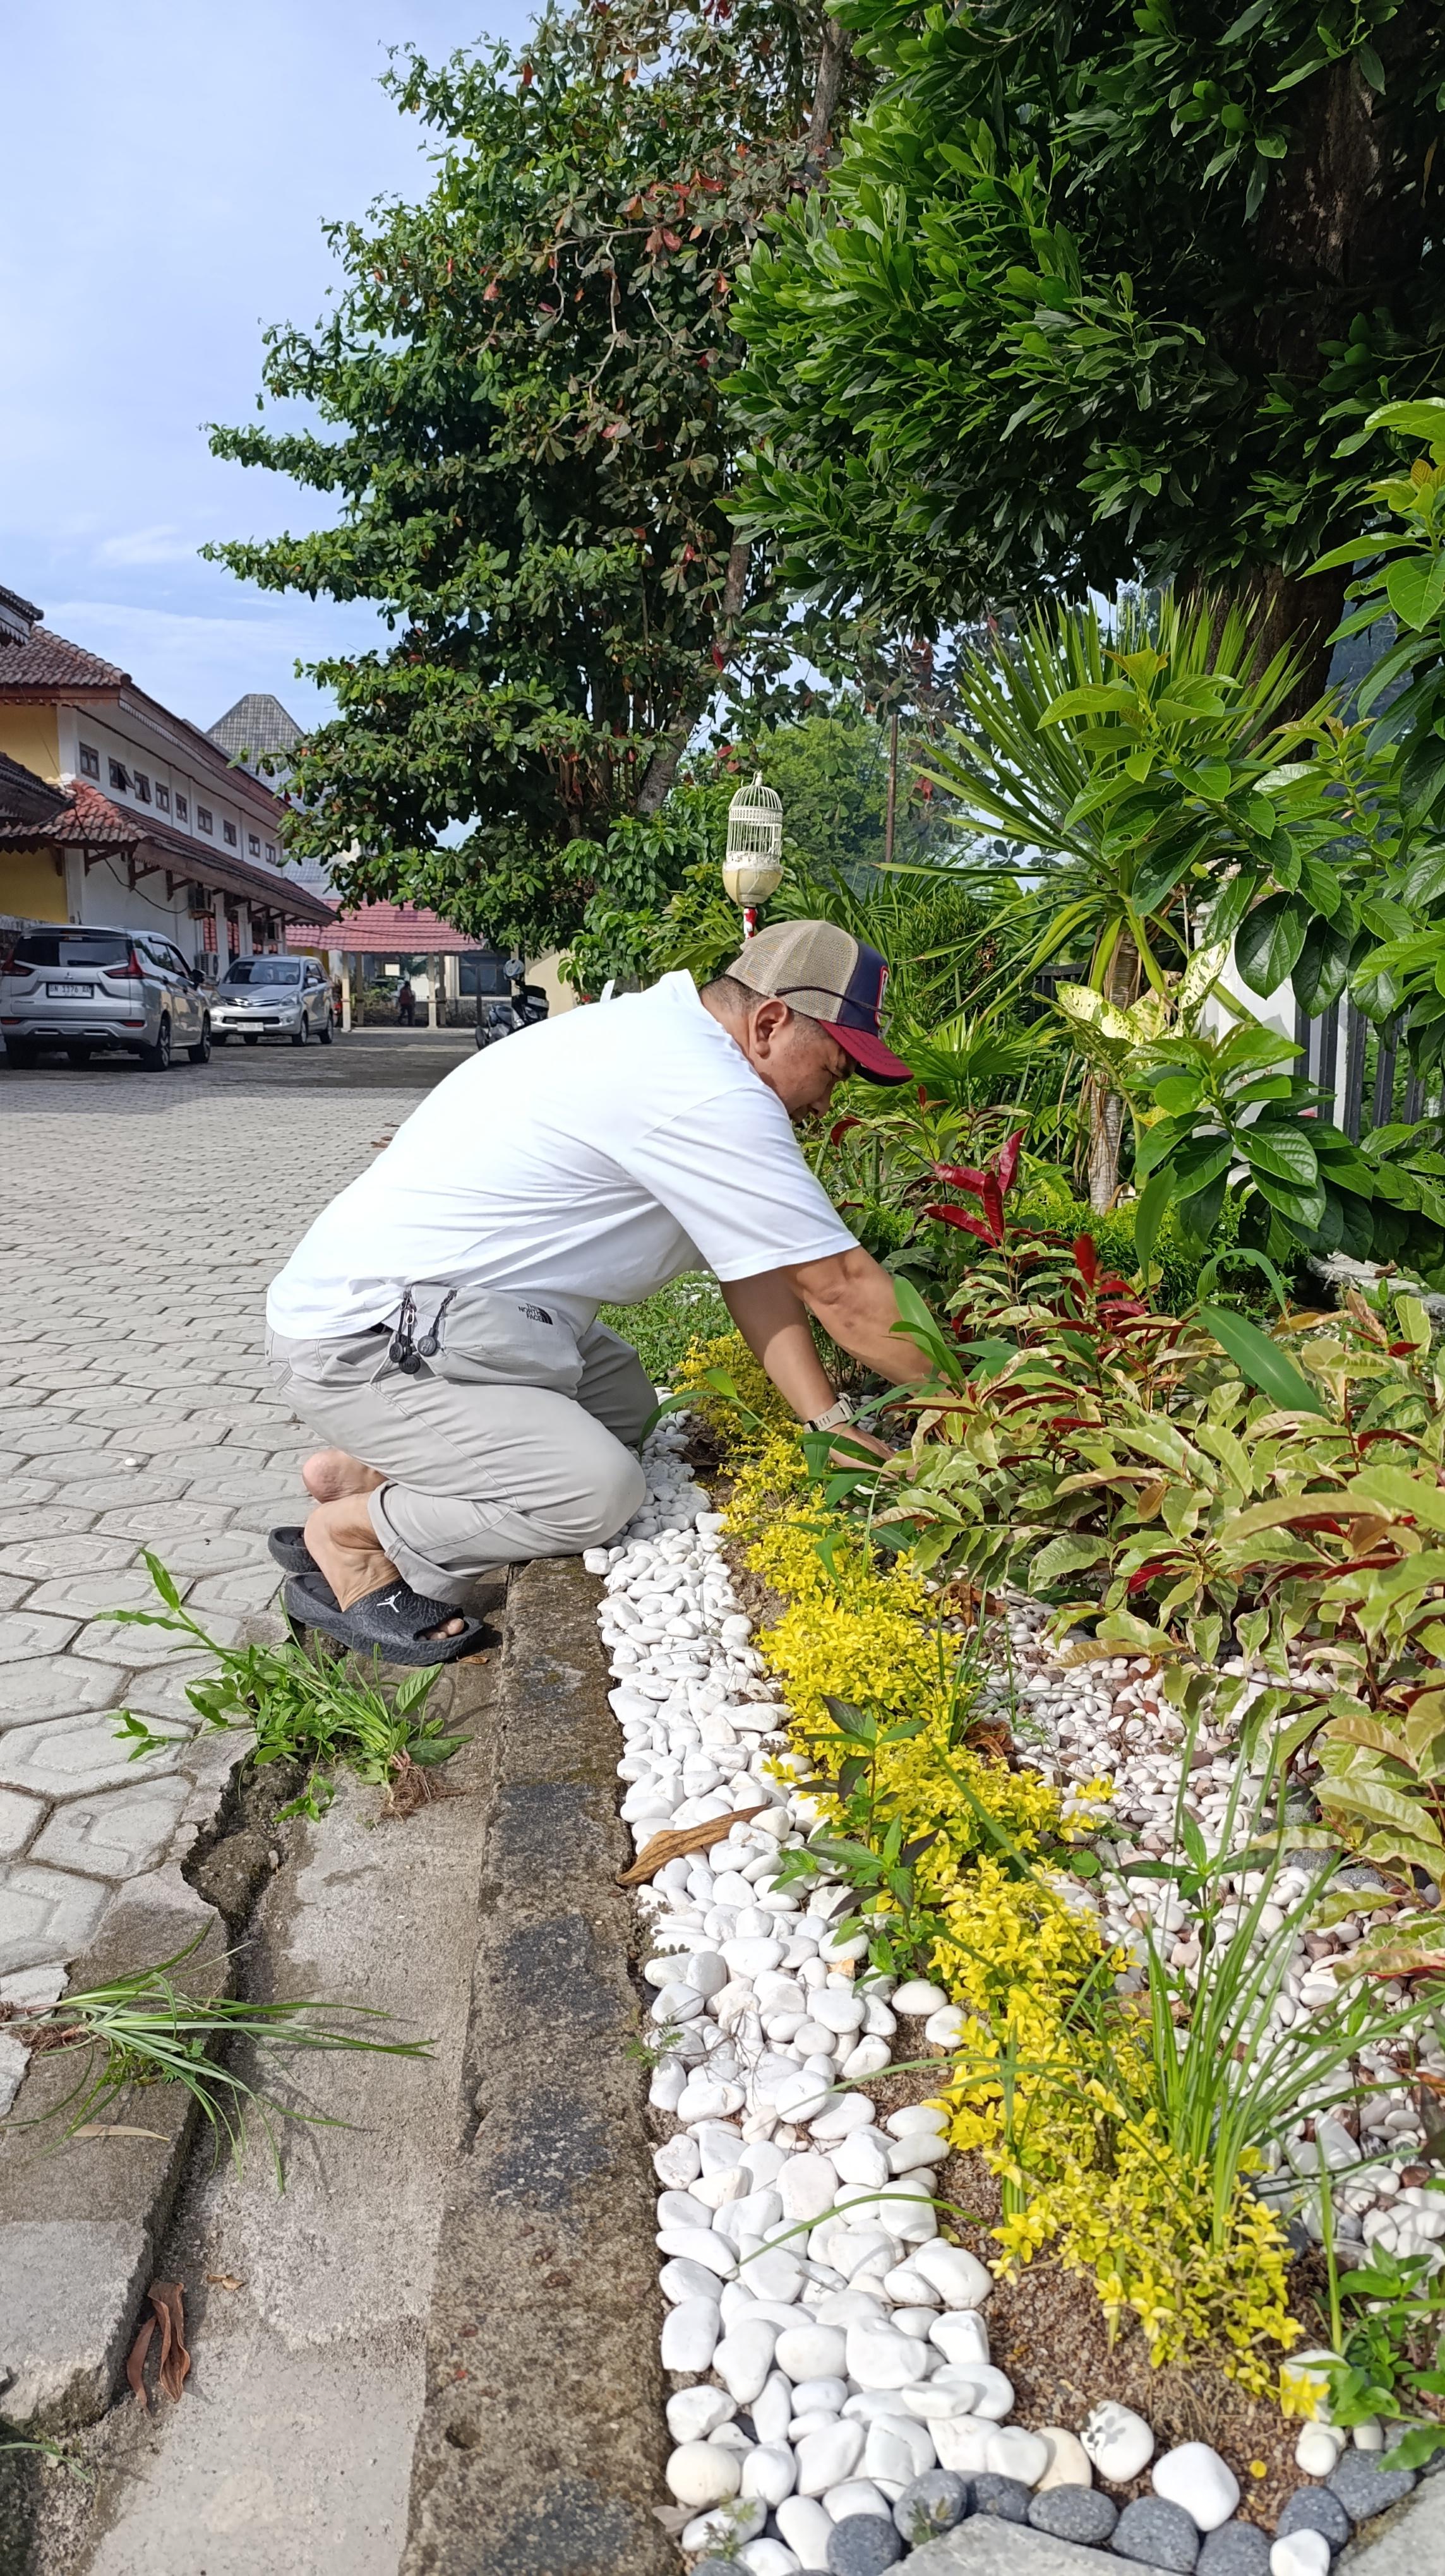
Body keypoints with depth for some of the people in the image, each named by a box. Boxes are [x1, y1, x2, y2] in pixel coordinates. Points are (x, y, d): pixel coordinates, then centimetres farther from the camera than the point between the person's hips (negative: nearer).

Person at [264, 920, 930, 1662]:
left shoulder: (658, 1033, 9)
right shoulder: (708, 1094, -23)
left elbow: (753, 1267, 7)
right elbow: (842, 1289, -17)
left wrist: (825, 1420, 1)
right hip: (361, 1341, -10)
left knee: (625, 1406, 11)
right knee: (597, 1490, -21)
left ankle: (362, 1467, 15)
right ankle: (348, 1536, -1)